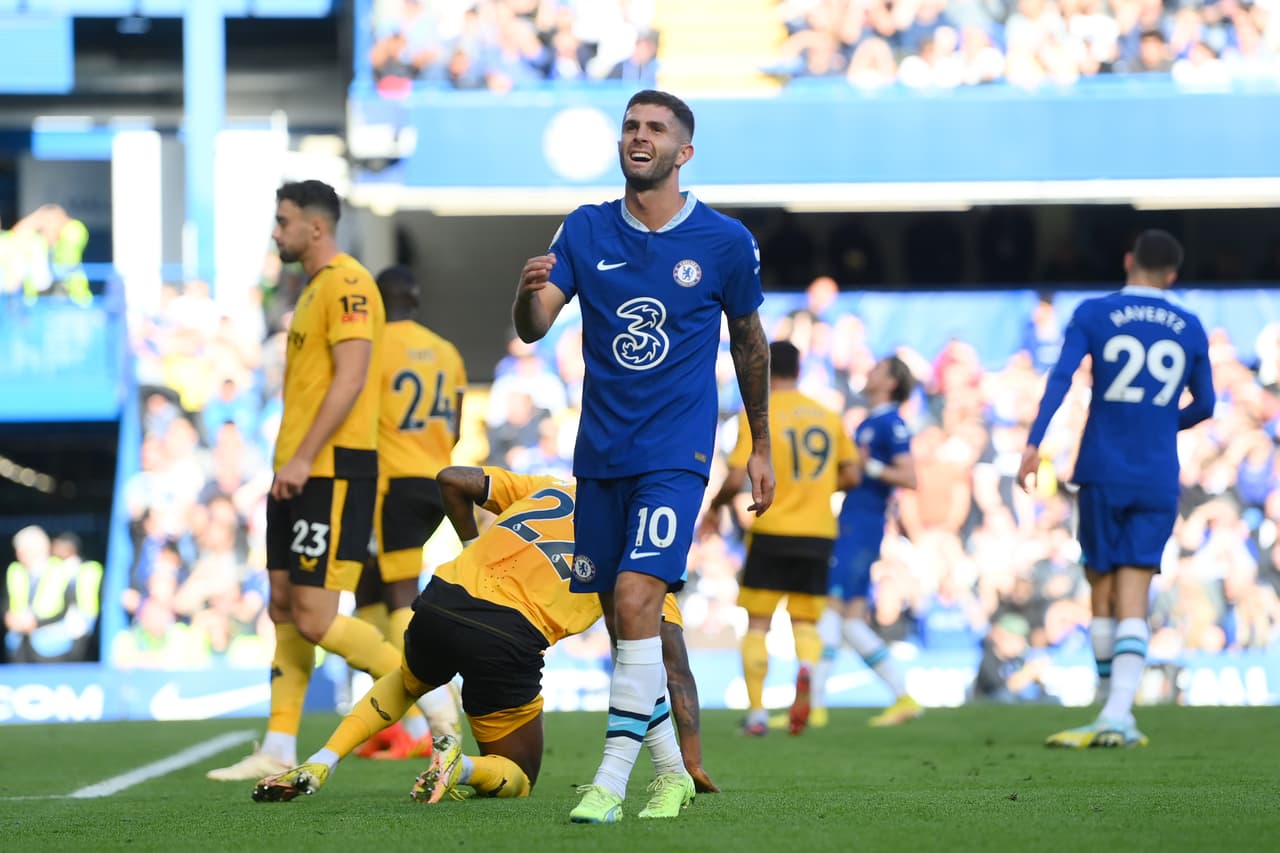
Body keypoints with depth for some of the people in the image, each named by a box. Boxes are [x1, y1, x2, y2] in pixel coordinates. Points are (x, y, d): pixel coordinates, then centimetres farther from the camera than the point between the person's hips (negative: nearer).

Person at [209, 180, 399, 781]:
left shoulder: (347, 284, -12)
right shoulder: (314, 289, 19)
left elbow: (351, 378, -21)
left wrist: (303, 459, -23)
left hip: (333, 472, -10)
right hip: (300, 475, 10)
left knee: (315, 618, -12)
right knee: (284, 607, 9)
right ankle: (279, 752, 11)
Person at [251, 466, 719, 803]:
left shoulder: (552, 490, 26)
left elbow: (453, 480, 21)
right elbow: (676, 667, 11)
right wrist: (691, 760, 13)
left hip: (439, 603, 4)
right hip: (507, 638, -4)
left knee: (407, 684, 41)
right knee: (517, 779, 20)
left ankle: (318, 765, 20)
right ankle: (460, 768, -15)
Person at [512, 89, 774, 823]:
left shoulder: (725, 242, -3)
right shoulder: (586, 231, 3)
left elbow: (750, 341, 11)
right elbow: (532, 329, -6)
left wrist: (761, 448, 16)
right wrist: (530, 294, -30)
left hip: (676, 453, -4)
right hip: (601, 454, 4)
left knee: (636, 598, -20)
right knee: (625, 619, 8)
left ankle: (612, 781, -18)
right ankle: (673, 772, 23)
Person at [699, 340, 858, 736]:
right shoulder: (828, 416, 9)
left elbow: (736, 480, -11)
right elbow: (851, 476, 10)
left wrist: (714, 508, 7)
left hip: (771, 531, -3)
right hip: (818, 535, 3)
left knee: (757, 624, 7)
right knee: (805, 621, 10)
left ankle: (757, 712, 0)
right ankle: (806, 667, -23)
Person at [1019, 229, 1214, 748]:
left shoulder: (1094, 315, 1)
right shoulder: (1190, 329, 9)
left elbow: (1060, 378, -12)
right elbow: (1203, 405, 16)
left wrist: (1033, 443, -16)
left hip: (1103, 473, -1)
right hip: (1158, 481, 1)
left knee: (1102, 592, 11)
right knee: (1133, 602, -3)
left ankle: (1118, 713, 14)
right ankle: (1117, 716, -17)